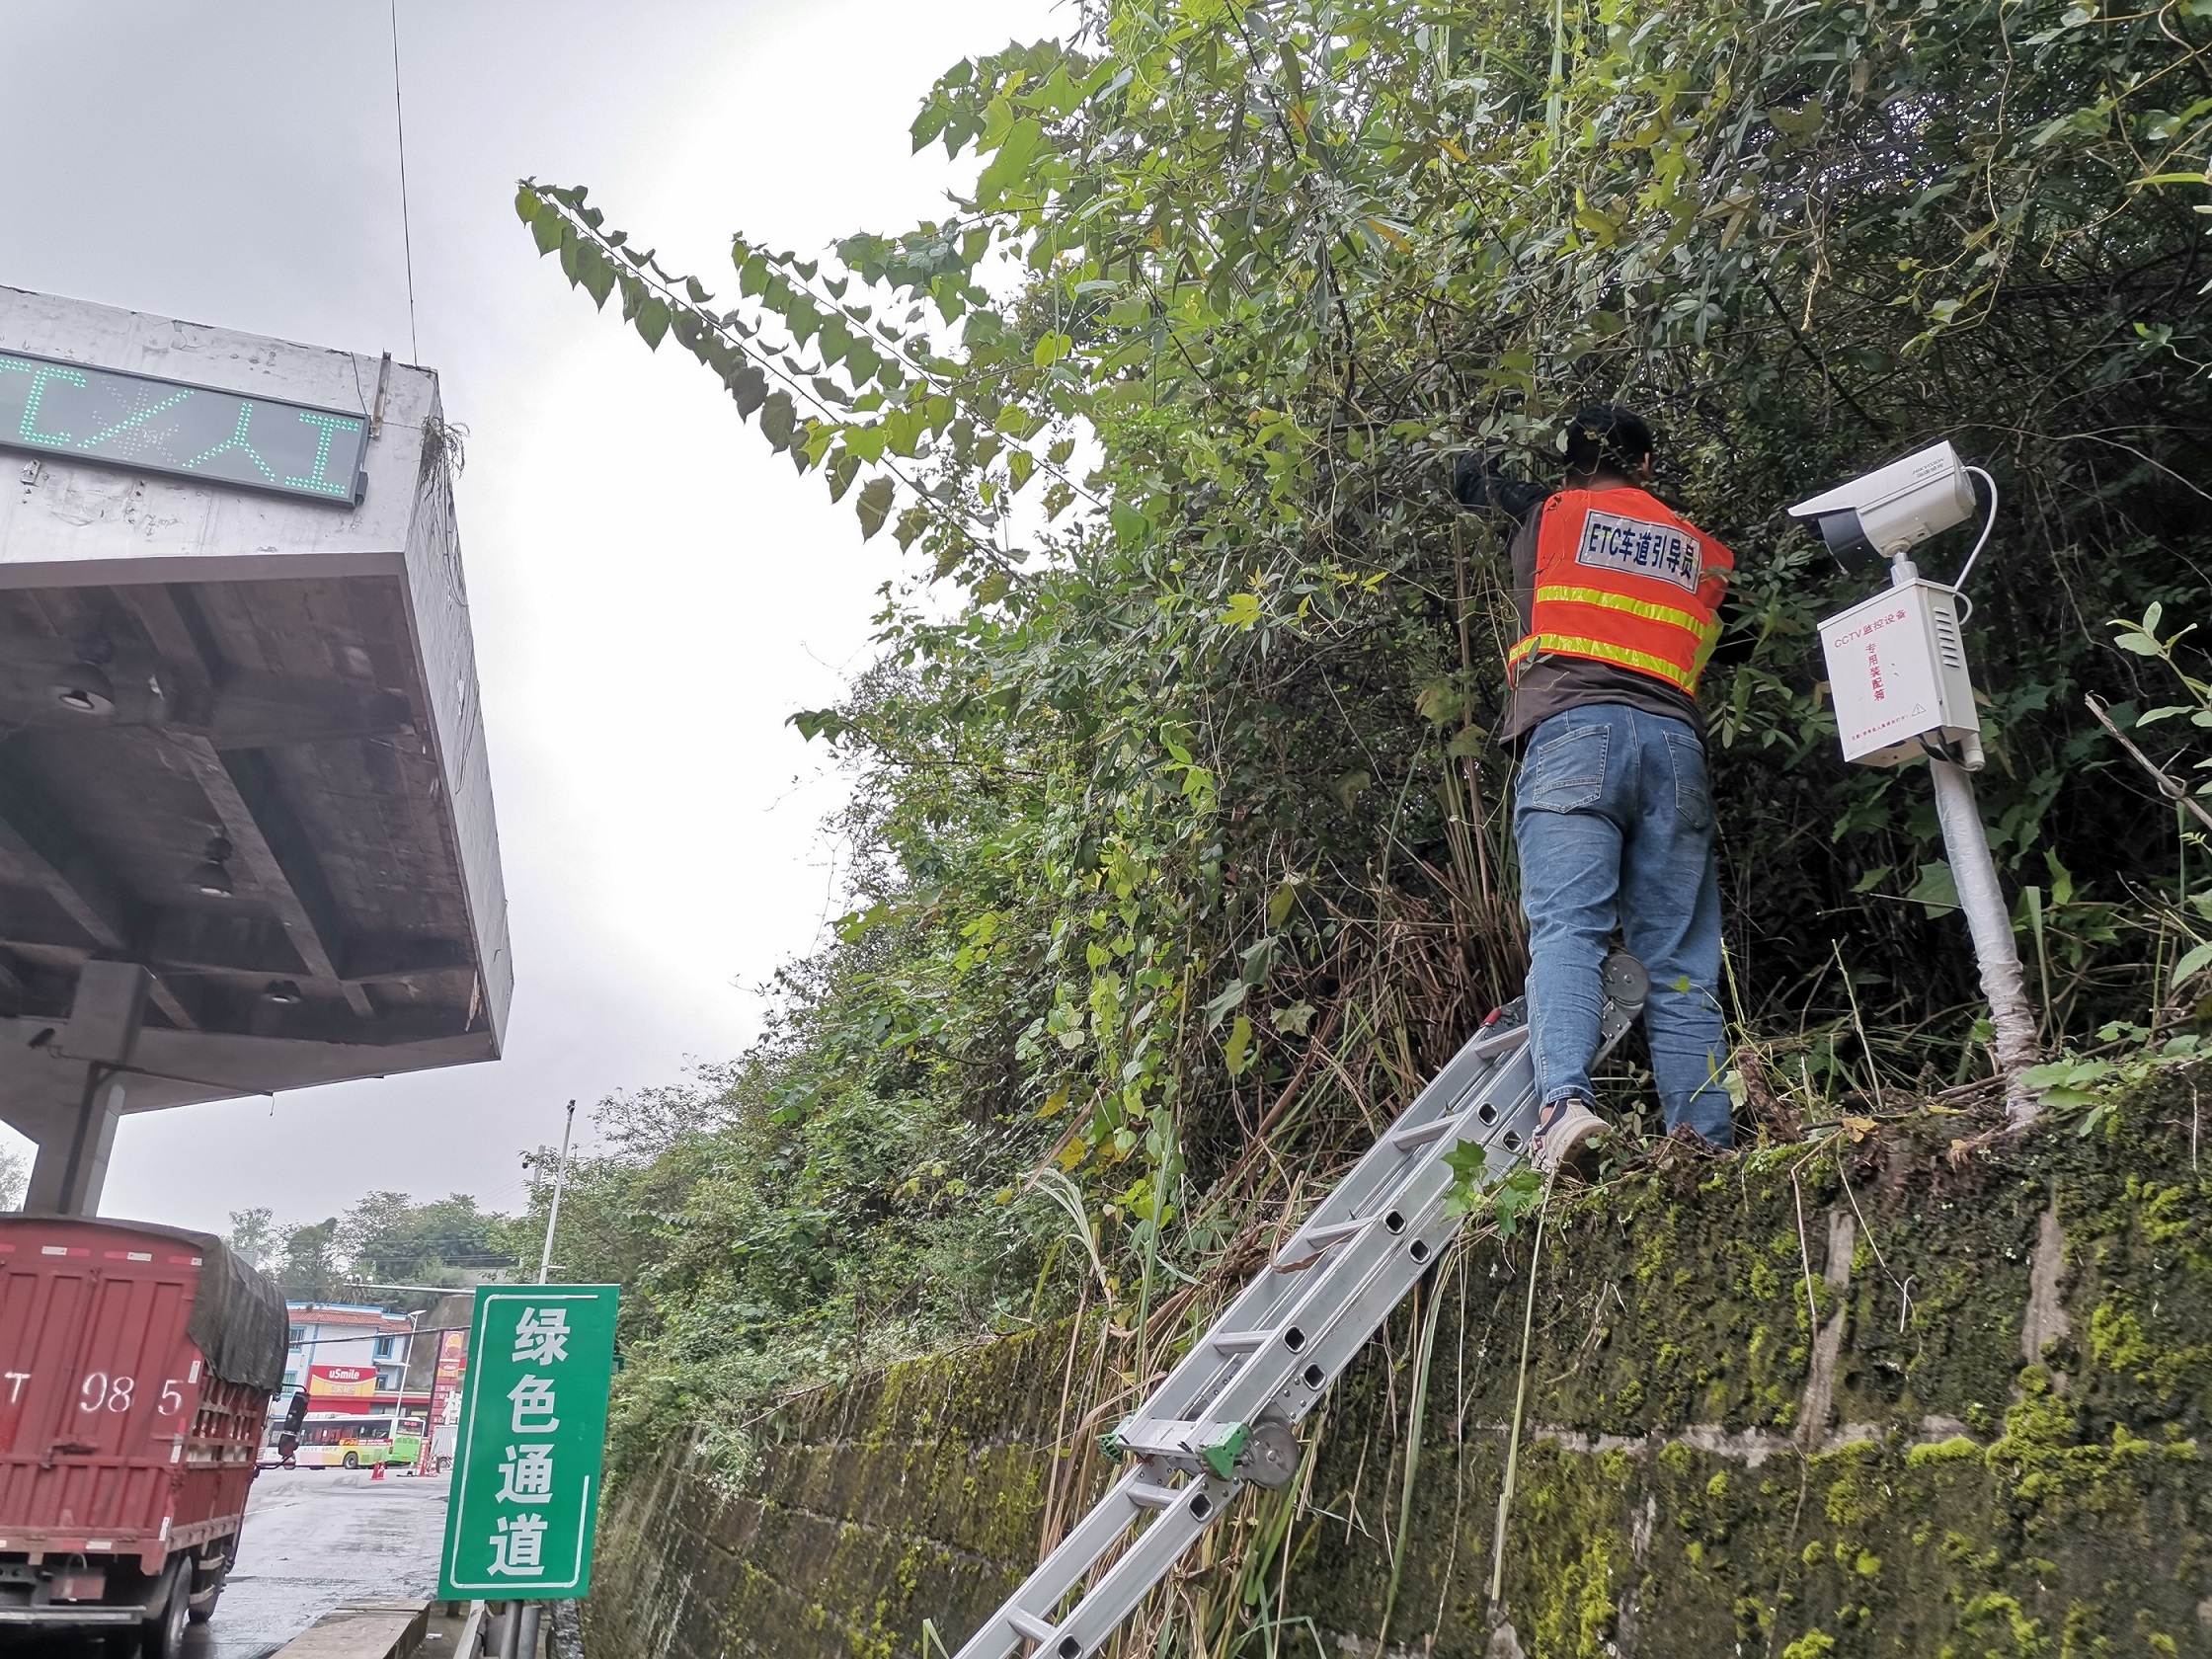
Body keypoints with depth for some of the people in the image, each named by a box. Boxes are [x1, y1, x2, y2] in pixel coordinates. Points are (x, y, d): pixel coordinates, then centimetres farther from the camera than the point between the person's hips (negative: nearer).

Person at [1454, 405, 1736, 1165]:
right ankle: (1708, 1142, -4)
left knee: (1566, 925, -16)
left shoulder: (1548, 515, 19)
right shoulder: (1703, 550, 27)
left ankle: (1564, 1097, -37)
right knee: (1680, 960, 2)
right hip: (1675, 739, 3)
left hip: (1572, 732, -3)